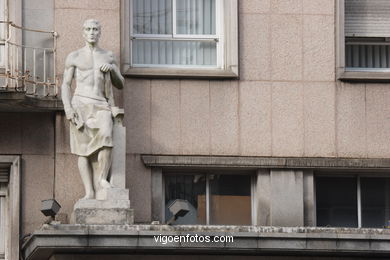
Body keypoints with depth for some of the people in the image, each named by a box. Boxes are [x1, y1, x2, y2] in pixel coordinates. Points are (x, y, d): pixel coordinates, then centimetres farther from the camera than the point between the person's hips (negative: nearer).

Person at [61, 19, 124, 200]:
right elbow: (65, 85, 9)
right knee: (84, 149, -8)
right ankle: (89, 193, -12)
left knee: (105, 136, -26)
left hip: (102, 106, 1)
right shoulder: (74, 57, 12)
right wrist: (67, 107, -7)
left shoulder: (109, 56, 18)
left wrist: (112, 69, -2)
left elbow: (120, 85, 18)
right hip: (81, 105, -1)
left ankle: (102, 179, -20)